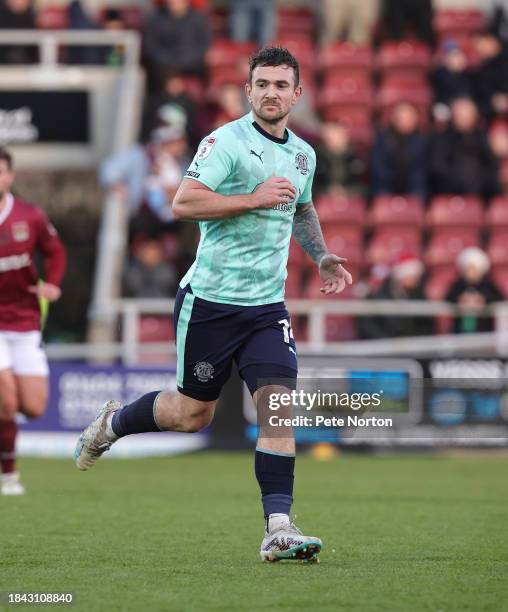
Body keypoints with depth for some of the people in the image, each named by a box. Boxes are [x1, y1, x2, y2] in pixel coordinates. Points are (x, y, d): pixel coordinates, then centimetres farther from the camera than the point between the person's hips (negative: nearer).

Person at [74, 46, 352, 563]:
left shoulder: (303, 155, 11)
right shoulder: (227, 140, -11)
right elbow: (184, 202, -22)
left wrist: (322, 258, 17)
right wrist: (255, 198, -22)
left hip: (267, 306, 5)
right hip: (210, 301, -5)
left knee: (278, 404, -12)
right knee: (192, 413, 6)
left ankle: (278, 529, -14)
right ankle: (112, 423, 36)